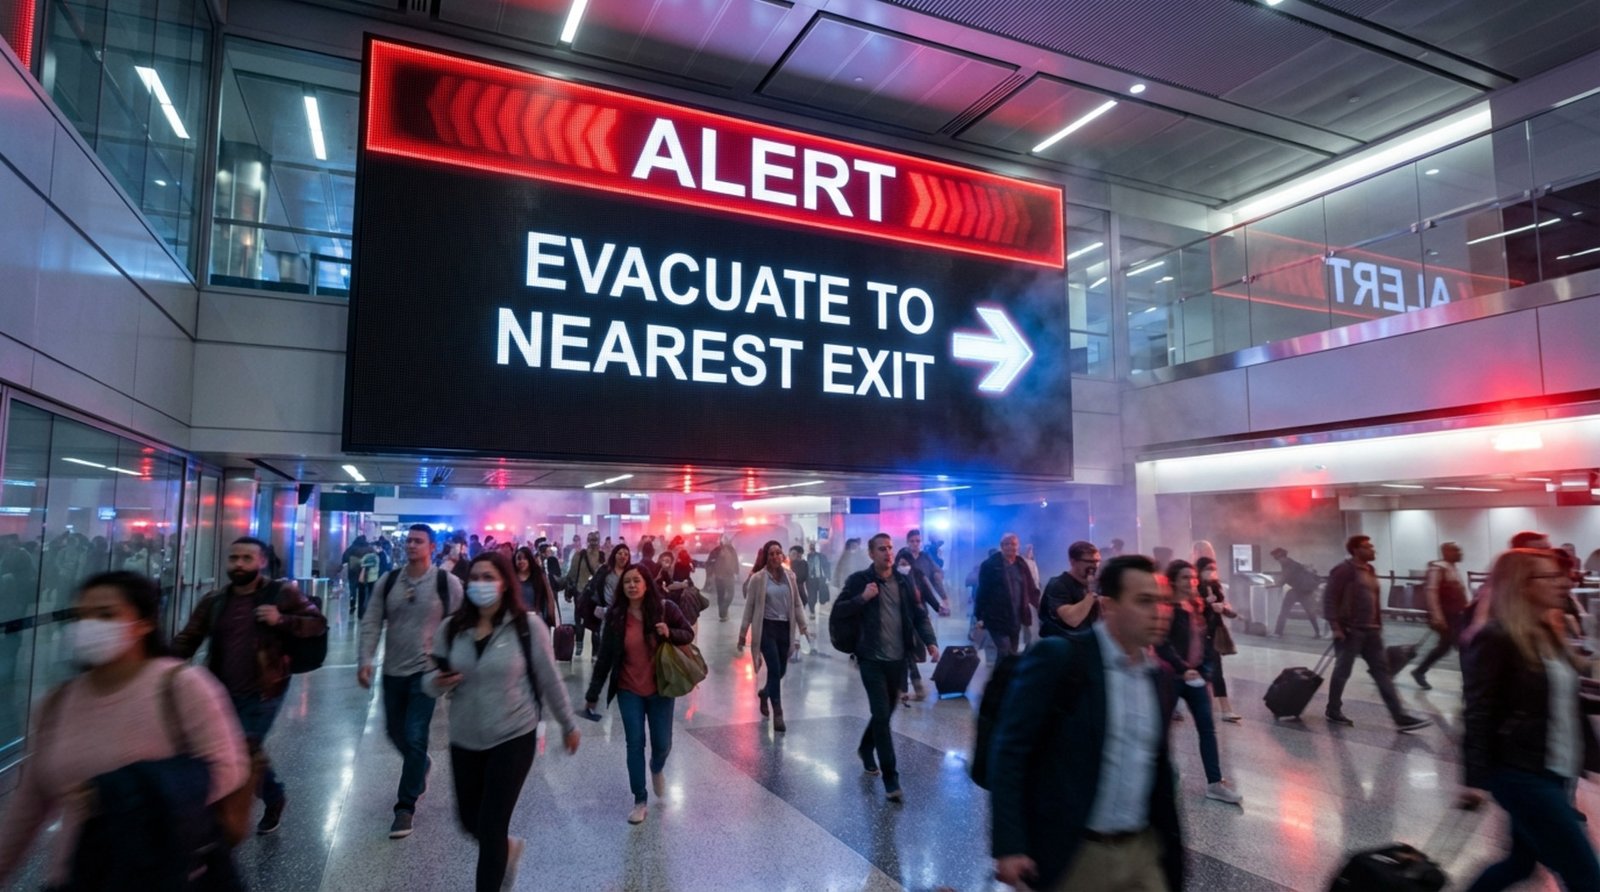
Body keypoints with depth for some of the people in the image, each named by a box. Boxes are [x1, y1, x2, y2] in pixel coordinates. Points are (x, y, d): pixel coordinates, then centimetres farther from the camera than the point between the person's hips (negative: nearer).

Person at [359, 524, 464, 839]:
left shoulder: (447, 583, -10)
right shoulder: (389, 581, 1)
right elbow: (372, 623, 2)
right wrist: (365, 660, -7)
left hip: (427, 671, -4)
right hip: (393, 670, 5)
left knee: (415, 738, -5)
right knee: (395, 731, 18)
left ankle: (406, 807, 10)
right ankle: (420, 765, 48)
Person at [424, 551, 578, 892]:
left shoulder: (528, 625, -14)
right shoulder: (451, 628, -5)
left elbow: (550, 679, -5)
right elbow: (430, 682, 4)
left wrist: (568, 725, 3)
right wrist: (437, 682, -20)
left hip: (514, 738, -4)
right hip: (464, 740, 4)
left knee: (491, 827, -2)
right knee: (470, 821, 18)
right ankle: (508, 849, 52)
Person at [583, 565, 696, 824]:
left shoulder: (665, 608, -12)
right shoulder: (615, 615, -8)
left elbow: (689, 635, -1)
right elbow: (605, 656, -2)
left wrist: (670, 634, -23)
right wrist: (593, 693, 2)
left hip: (660, 689, 0)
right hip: (629, 691, 1)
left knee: (662, 743, 9)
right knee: (635, 744, 4)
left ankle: (657, 769, 45)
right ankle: (640, 801, 21)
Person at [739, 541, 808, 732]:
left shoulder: (790, 576, 3)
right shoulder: (757, 578, -7)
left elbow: (797, 603, 9)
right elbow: (749, 607, -3)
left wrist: (803, 626, 3)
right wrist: (742, 634, -2)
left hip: (785, 627, 4)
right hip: (766, 627, -4)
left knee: (781, 671, 11)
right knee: (774, 670, -11)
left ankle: (764, 693, 42)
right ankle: (778, 714, -1)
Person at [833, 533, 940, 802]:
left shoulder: (904, 581, 5)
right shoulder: (859, 579, -5)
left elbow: (919, 614, 4)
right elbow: (837, 611, -5)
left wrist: (930, 641, -11)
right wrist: (862, 598, -19)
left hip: (898, 659, 4)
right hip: (872, 659, -4)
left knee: (886, 712, 18)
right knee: (881, 715, -7)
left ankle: (866, 749, 46)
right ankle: (891, 780, 0)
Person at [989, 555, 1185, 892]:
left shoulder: (1160, 675, 7)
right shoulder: (1058, 658, -14)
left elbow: (1159, 765, 15)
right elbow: (1009, 750, -15)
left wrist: (1172, 845, 15)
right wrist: (1008, 845, -18)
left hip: (1143, 851, 6)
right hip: (1071, 855, -5)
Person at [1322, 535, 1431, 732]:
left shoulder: (1370, 571, 14)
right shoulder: (1344, 571, -12)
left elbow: (1374, 600, 21)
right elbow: (1330, 600, -15)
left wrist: (1379, 624, 16)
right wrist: (1335, 627, -19)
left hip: (1371, 630, 8)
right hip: (1350, 631, -8)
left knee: (1381, 670, 6)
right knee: (1343, 671, 2)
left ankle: (1401, 717, 6)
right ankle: (1333, 712, 16)